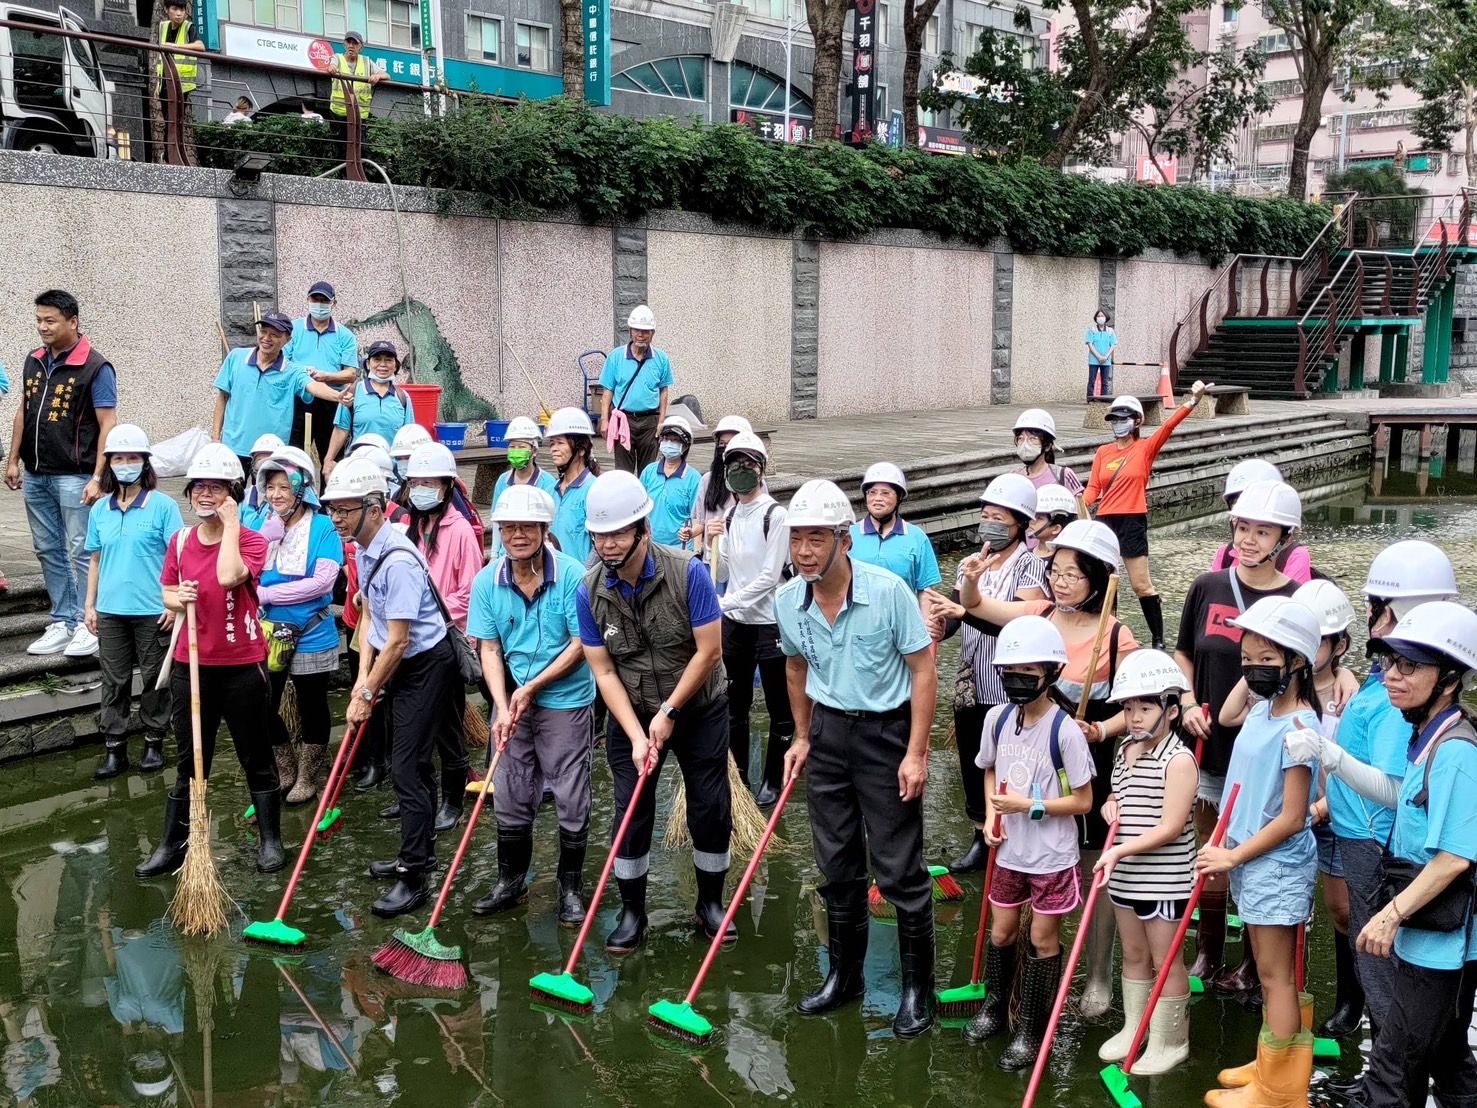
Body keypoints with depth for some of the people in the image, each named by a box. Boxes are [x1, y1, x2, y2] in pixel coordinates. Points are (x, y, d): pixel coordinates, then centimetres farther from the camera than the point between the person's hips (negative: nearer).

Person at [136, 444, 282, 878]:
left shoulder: (251, 540, -10)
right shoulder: (180, 541, 4)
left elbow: (229, 576, -31)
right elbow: (168, 595, 13)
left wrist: (231, 524, -22)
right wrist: (177, 599, -10)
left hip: (242, 667, -4)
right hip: (191, 666, 4)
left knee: (256, 760, 9)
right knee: (190, 762, 14)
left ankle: (270, 841, 23)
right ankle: (173, 844, 23)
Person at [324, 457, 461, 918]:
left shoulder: (398, 560, -27)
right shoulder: (363, 550, 5)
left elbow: (398, 642, -24)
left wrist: (368, 695, -14)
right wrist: (363, 676, 2)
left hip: (425, 666, -10)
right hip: (399, 665, 10)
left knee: (407, 768, -9)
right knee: (410, 764, 18)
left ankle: (413, 878, -2)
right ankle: (417, 855, 31)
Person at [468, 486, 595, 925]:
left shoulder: (572, 575, -15)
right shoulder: (487, 582, -4)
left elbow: (580, 645, -13)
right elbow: (489, 649, -1)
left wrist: (531, 689, -15)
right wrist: (502, 706, -13)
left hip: (565, 702, -4)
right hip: (512, 701, 4)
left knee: (571, 801, 3)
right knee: (510, 798, 12)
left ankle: (571, 887, 20)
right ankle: (511, 882, 30)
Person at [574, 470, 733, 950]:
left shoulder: (688, 574, -23)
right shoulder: (590, 591, -14)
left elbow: (709, 652, -19)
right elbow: (604, 671, -11)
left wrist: (668, 713, -17)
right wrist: (636, 735, -19)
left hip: (698, 708, -2)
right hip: (631, 713, 2)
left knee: (710, 808, 5)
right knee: (630, 811, 3)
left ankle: (710, 903, 25)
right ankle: (632, 911, 19)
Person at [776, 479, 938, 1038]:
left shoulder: (889, 592, -20)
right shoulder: (787, 602, -5)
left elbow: (923, 671, -14)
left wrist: (916, 753, -17)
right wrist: (802, 738, 15)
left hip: (886, 733, -5)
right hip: (828, 734, 5)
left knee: (900, 871, 0)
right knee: (837, 866, 14)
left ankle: (917, 987, 15)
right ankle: (845, 975, 30)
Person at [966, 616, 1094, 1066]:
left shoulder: (1065, 731, -21)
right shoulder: (997, 718, -5)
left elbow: (1082, 800, -15)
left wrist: (1029, 805, -22)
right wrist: (991, 814, -3)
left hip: (1051, 856, -5)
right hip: (1009, 850, 5)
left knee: (1042, 939, 9)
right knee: (1002, 931, 17)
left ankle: (1031, 1029, 22)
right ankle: (995, 1006, 38)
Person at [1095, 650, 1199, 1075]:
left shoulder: (1179, 760, -19)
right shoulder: (1126, 749, 5)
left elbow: (1170, 828, -24)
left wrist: (1120, 849, -27)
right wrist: (1110, 804, 1)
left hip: (1164, 880, -7)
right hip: (1125, 877, 7)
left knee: (1165, 961, 6)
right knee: (1133, 955, 19)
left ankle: (1170, 1042, 20)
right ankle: (1133, 1028, 34)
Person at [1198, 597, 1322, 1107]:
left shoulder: (1297, 727, -22)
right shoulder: (1262, 709, 2)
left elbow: (1291, 820, -21)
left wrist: (1232, 856, -16)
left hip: (1278, 864, -9)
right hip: (1249, 857, 9)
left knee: (1276, 974, 3)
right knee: (1267, 969, 18)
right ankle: (1273, 1067, 32)